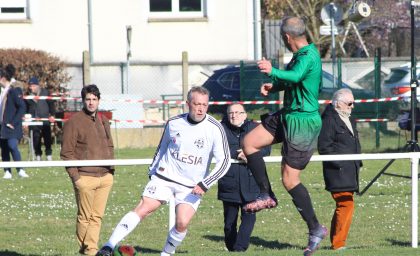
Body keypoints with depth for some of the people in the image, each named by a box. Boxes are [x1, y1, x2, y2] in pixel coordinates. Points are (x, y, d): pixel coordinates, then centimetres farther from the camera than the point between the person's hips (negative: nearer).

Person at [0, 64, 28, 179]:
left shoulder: (14, 91, -11)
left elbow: (22, 107, -16)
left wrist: (13, 122, -17)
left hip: (12, 127, -8)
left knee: (12, 146, -19)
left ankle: (20, 170, -16)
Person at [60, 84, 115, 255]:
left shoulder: (104, 121, 15)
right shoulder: (74, 122, -5)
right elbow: (66, 152, -6)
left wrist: (111, 170, 14)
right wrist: (75, 176, -11)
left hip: (105, 177, 6)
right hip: (85, 177, -6)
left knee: (97, 216, 4)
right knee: (85, 217, 0)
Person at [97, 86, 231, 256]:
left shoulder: (215, 129, -10)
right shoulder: (173, 123, 0)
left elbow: (224, 161, -11)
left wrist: (204, 184, -19)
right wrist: (152, 171, 20)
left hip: (192, 186, -1)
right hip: (165, 177, 1)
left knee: (182, 223, -16)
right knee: (143, 209, -15)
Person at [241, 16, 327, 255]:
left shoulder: (308, 56, -21)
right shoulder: (301, 55, 10)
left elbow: (295, 76, -41)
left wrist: (273, 72, -56)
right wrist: (273, 86, 7)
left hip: (303, 122, -10)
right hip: (288, 116, 10)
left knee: (290, 180, -7)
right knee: (250, 142, 10)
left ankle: (316, 229, 4)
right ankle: (267, 195, 16)